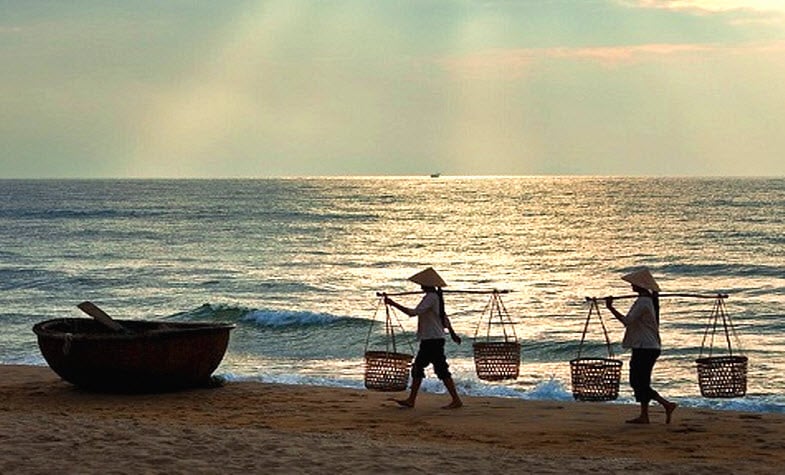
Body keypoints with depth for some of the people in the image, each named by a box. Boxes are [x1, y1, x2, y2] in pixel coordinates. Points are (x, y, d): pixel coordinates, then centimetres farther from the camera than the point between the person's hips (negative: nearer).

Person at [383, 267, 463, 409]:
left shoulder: (431, 297, -16)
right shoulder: (436, 297, 14)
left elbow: (413, 312, -24)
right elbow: (444, 317, 23)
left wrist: (393, 304, -23)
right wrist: (452, 333, 33)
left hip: (432, 340, -10)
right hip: (428, 340, 10)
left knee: (441, 369, -7)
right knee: (417, 367, 11)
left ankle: (456, 400, -3)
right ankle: (411, 400, 14)